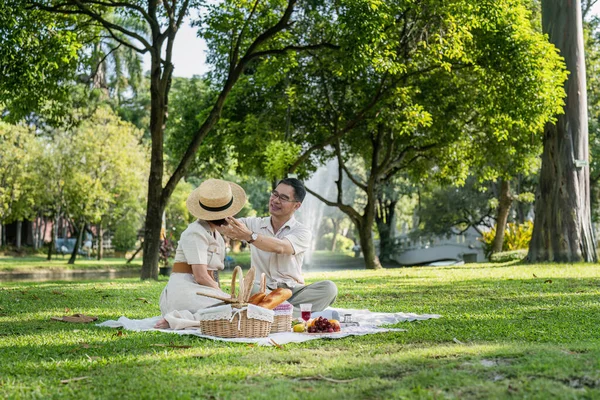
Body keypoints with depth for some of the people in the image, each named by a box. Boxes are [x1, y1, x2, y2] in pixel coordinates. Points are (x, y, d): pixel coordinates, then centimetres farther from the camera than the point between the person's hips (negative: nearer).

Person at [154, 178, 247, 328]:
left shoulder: (217, 237, 18)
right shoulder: (195, 233, -10)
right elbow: (201, 277, -17)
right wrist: (226, 297, -10)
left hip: (201, 292, 9)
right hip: (184, 291, -9)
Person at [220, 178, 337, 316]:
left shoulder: (302, 232, 2)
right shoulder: (254, 224, 13)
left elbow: (279, 247, -19)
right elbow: (224, 223, -4)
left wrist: (249, 236, -34)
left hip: (293, 292, 0)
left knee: (328, 287, -26)